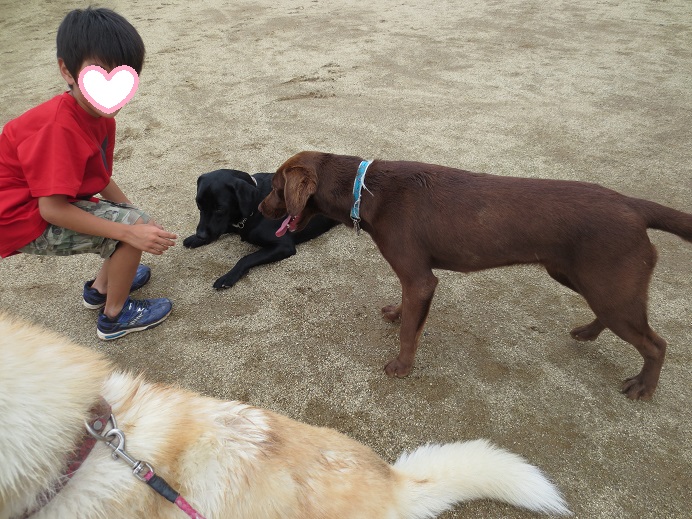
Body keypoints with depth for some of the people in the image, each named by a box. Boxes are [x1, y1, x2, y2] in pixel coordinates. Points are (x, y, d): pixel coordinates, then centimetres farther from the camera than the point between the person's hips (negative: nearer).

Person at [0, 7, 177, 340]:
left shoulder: (99, 115, -4)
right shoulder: (59, 128, -31)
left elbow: (99, 177, 4)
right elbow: (52, 209, -31)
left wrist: (135, 215, -2)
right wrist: (131, 231, -33)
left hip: (45, 204, 9)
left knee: (135, 221, 10)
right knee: (133, 226, -18)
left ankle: (102, 287, 32)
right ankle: (115, 316, 2)